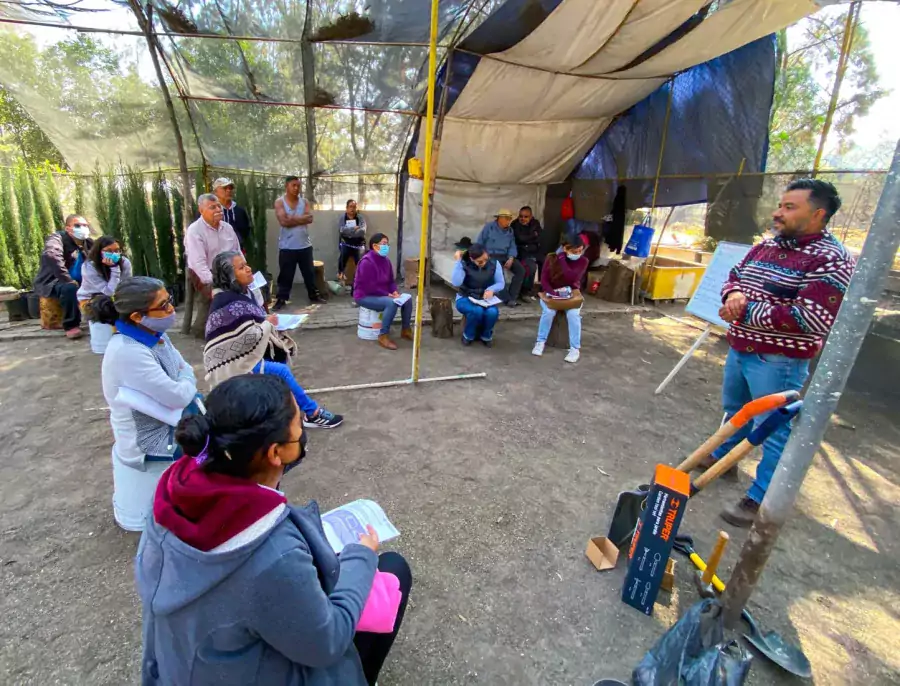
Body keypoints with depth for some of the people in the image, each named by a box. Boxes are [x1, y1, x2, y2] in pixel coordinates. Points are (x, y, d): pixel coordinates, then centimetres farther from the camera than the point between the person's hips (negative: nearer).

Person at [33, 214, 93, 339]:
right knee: (70, 288, -36)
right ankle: (71, 325, -23)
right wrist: (68, 279, -35)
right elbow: (51, 256, -32)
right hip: (52, 283, -6)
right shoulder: (58, 238, -12)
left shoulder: (88, 243, 7)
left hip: (77, 282, 7)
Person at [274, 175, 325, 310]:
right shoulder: (279, 202, -3)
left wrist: (292, 219, -15)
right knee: (285, 275, 3)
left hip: (305, 245, 3)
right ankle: (281, 299, 12)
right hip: (287, 247, -3)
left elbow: (310, 218, -8)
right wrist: (301, 219, -10)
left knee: (309, 272, 13)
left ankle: (314, 295, 26)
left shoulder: (304, 201, 8)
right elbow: (284, 221, -17)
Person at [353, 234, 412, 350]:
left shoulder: (386, 261, 5)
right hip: (365, 296, -9)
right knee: (391, 303, -34)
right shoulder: (367, 262, -21)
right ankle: (383, 336, -25)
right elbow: (369, 286, -25)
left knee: (407, 299, -6)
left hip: (381, 295, 9)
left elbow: (391, 280, 12)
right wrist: (387, 294, -23)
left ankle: (405, 330, 9)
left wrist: (394, 291, -9)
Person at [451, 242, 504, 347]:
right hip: (465, 298, -2)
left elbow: (500, 283, -2)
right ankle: (468, 335, -4)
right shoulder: (464, 264, -15)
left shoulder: (494, 264, -8)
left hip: (485, 299, 2)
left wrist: (491, 289, -23)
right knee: (477, 311, -36)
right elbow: (456, 283, -29)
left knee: (492, 312, -31)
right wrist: (458, 261, -30)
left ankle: (486, 335, 2)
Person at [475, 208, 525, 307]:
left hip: (505, 256, 5)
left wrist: (511, 258, -10)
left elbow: (512, 246, 9)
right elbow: (478, 243, 1)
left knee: (521, 270, -18)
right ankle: (507, 299, -25)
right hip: (491, 255, -5)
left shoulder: (510, 230, 15)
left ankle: (512, 297, -15)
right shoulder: (489, 227, 2)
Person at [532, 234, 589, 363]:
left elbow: (571, 278, -24)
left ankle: (575, 348, -18)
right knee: (549, 311, -30)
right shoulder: (551, 258, -6)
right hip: (550, 293, 0)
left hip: (571, 294, 0)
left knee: (573, 314, -29)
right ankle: (540, 342, -12)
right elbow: (544, 279, -11)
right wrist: (553, 293, -28)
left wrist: (562, 258, -23)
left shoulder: (583, 261, -7)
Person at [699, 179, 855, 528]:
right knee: (735, 410, 26)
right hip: (739, 350, 8)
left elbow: (811, 319, -26)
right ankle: (721, 457, 48)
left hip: (778, 363, -8)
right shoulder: (765, 246, 7)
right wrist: (734, 293, -13)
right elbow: (734, 275, 12)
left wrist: (745, 311, -23)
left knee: (776, 430, 4)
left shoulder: (831, 260, -17)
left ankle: (759, 499, 17)